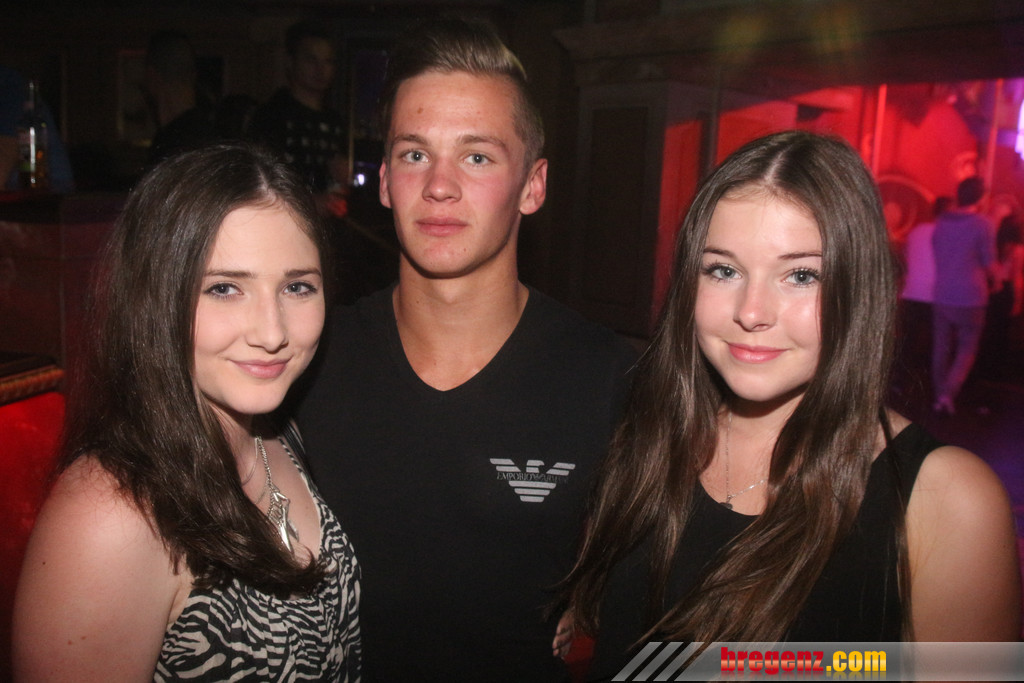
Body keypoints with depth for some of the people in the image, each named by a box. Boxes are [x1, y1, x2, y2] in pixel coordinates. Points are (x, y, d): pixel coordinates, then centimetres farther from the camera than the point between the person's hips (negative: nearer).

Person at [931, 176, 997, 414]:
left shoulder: (941, 222, 7)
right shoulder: (982, 224, -10)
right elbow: (989, 262, -2)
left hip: (942, 297, 5)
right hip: (970, 298, -4)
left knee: (941, 348, 12)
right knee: (967, 349, 6)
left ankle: (939, 396, 19)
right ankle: (949, 392, -10)